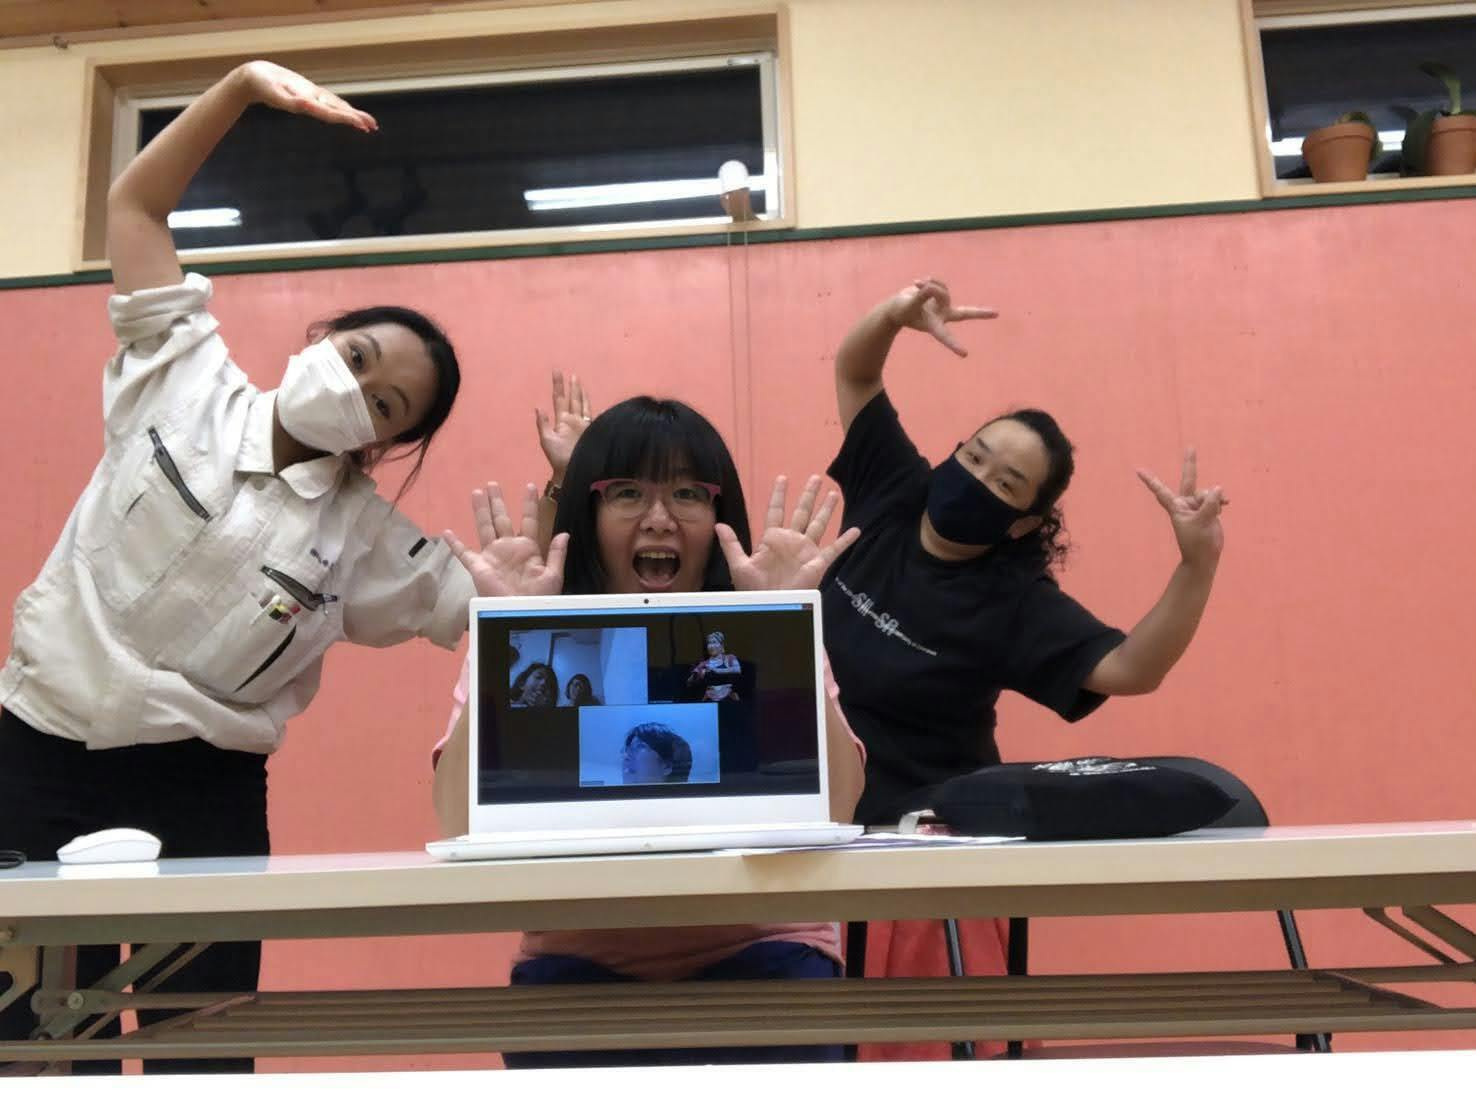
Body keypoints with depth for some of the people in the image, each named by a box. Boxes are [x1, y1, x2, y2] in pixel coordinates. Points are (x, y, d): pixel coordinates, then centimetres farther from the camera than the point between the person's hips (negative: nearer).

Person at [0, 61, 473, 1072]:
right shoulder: (186, 380, -2)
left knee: (200, 1058, 6)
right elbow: (134, 206, 4)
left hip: (203, 790, 0)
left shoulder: (369, 538, -3)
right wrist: (246, 85, -6)